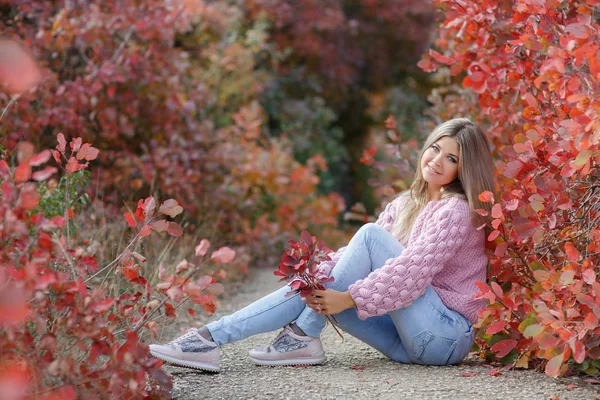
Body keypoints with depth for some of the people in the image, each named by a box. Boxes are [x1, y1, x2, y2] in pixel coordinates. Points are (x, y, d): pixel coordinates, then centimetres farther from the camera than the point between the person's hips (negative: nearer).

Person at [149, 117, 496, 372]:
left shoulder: (456, 210, -9)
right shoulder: (405, 205, 16)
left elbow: (413, 270, -20)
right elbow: (355, 255, 6)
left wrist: (350, 297, -24)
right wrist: (319, 275, -13)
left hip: (447, 335, -7)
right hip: (409, 342, 7)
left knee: (370, 235, -20)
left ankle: (303, 336, -18)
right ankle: (210, 337, -18)